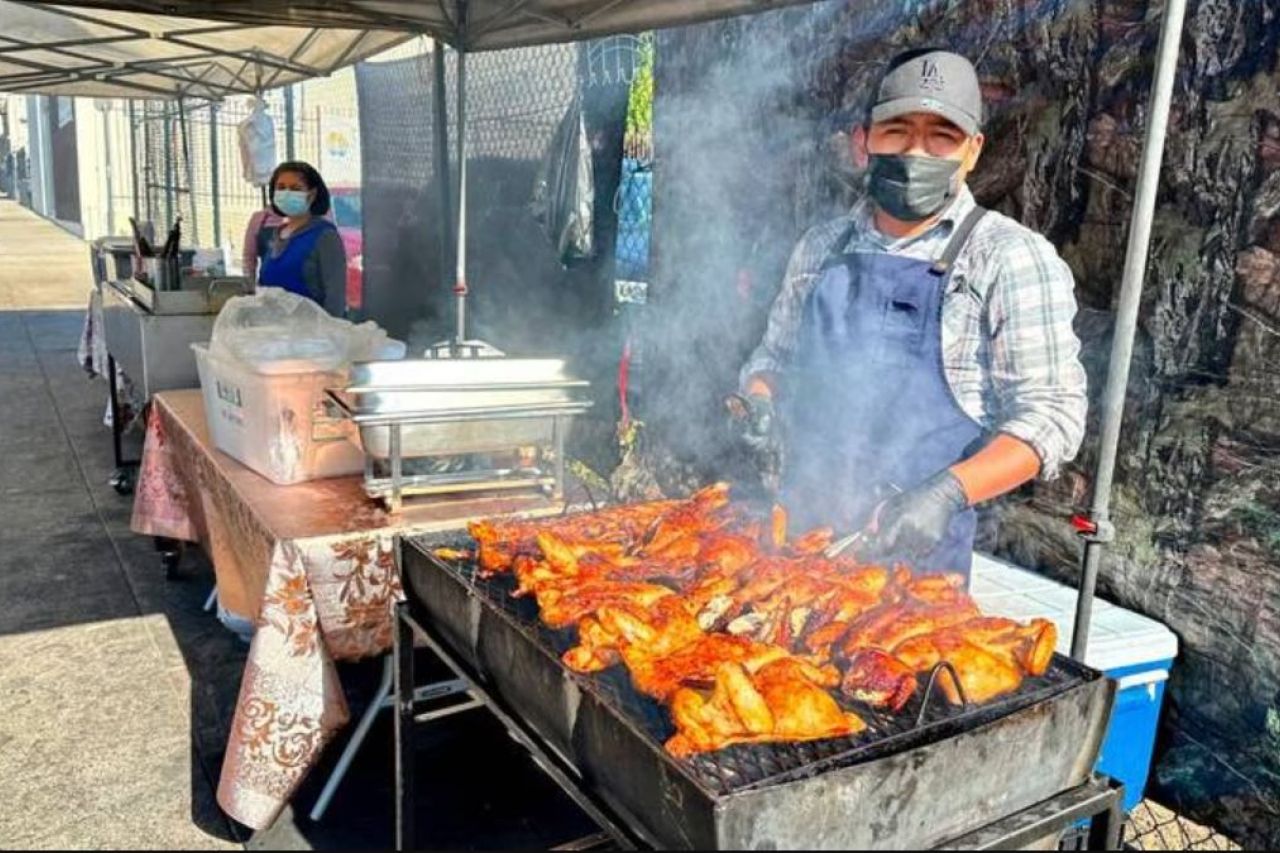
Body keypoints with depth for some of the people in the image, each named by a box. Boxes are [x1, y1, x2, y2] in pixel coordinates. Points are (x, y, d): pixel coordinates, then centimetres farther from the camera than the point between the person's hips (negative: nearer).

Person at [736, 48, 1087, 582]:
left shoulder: (1012, 258, -7)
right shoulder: (820, 248, 6)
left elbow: (1049, 414, -11)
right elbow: (772, 358, 18)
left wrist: (947, 493, -25)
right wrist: (760, 402, -4)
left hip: (916, 549, -4)